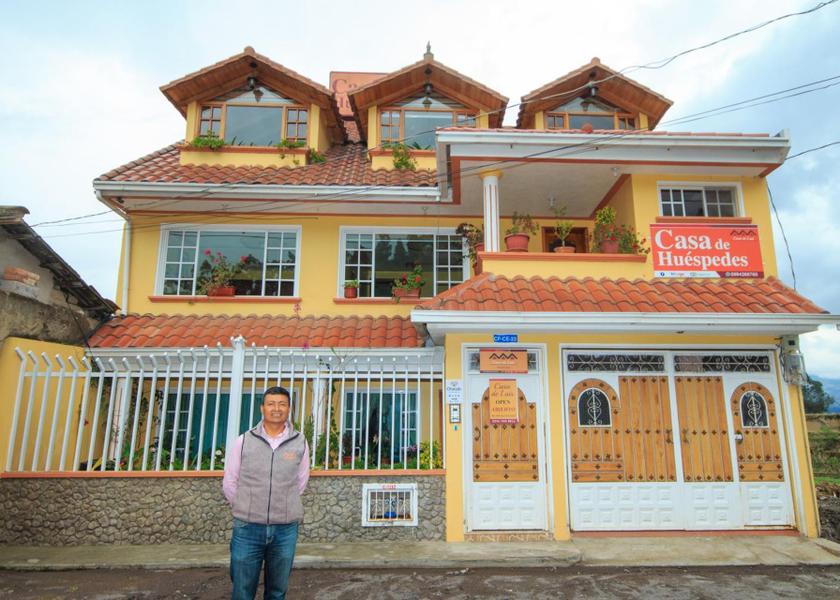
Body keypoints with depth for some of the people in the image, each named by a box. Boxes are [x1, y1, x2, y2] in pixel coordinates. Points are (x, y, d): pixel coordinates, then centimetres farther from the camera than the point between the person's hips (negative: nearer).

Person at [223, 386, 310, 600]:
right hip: (247, 527, 0)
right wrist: (246, 509, 9)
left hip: (286, 529, 1)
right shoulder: (244, 440, -1)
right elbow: (229, 483, 7)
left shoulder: (300, 442, 0)